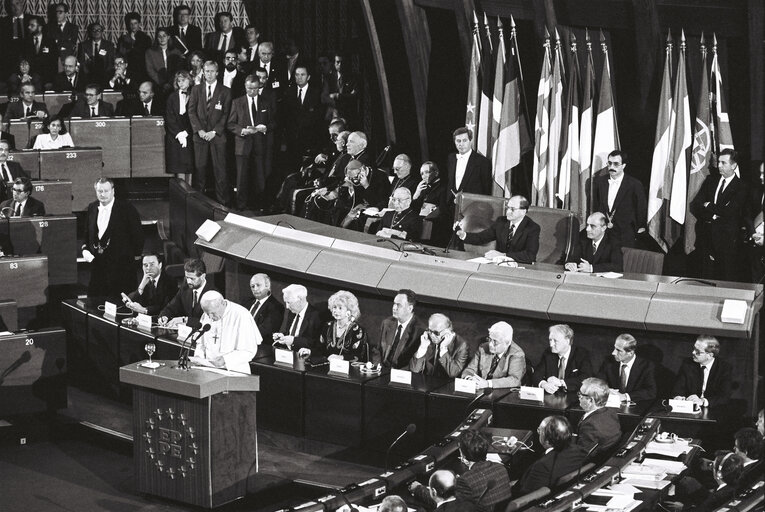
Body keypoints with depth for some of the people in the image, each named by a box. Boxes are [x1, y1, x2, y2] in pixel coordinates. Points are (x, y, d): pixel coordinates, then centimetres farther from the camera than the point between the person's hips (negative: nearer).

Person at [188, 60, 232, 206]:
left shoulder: (225, 92, 5)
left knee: (220, 170, -3)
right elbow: (191, 112, 7)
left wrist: (214, 131, -9)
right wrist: (199, 130, -6)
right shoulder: (196, 89, 11)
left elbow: (226, 114, 0)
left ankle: (223, 202, 1)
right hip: (200, 134, 2)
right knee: (200, 169, -1)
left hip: (217, 135, -2)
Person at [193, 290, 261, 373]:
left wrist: (225, 360, -22)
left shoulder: (241, 316, -10)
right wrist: (198, 357, 1)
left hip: (233, 371, -5)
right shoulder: (206, 316, 9)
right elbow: (201, 343, 22)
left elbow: (249, 351, -11)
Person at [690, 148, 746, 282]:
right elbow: (694, 206, 6)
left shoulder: (740, 188, -5)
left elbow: (729, 212, -17)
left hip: (727, 240, -5)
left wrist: (709, 206, -5)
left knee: (727, 279, -3)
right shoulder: (710, 181, 12)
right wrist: (710, 216, -9)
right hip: (706, 235, 5)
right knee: (706, 275, 6)